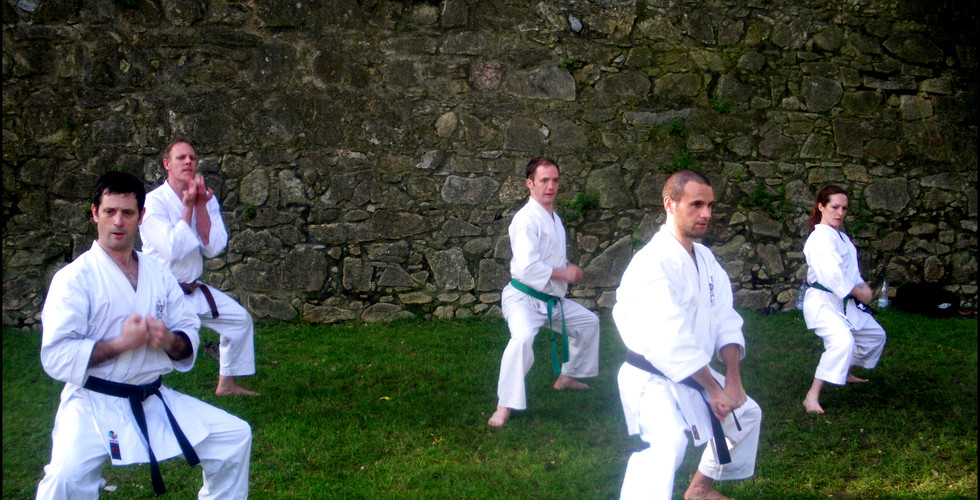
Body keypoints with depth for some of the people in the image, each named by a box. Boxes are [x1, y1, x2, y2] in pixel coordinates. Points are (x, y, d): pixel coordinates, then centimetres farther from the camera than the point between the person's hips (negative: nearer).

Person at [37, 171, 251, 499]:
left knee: (234, 435, 4)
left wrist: (170, 341, -12)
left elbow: (189, 335, 11)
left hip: (154, 402, 6)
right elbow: (56, 356, -16)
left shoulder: (158, 273, 8)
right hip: (94, 405, -5)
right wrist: (121, 343, -21)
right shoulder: (75, 278, -9)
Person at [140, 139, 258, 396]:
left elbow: (213, 248, -9)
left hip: (193, 291, 7)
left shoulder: (206, 199, 3)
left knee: (240, 319, 10)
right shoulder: (154, 201, -15)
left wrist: (201, 206, -16)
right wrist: (189, 206, -20)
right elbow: (172, 249, -27)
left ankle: (227, 383, 26)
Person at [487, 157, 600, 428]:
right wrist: (563, 273, -19)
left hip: (552, 299, 10)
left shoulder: (554, 218, 11)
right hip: (524, 298, -10)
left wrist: (569, 267, 5)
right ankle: (504, 406, -28)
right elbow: (527, 267, -30)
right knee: (523, 337, -36)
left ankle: (567, 377, 41)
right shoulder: (526, 219, -20)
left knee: (589, 322, 24)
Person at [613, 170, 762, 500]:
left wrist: (733, 379, -9)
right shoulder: (653, 262, -24)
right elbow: (670, 341, -30)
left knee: (747, 414, 26)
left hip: (695, 375, 10)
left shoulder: (705, 258, 6)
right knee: (668, 442, -34)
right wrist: (714, 388, -22)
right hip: (653, 381, -10)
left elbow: (725, 319, 3)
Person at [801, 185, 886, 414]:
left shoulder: (842, 237, 14)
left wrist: (862, 286, 2)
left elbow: (850, 271, 21)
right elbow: (832, 275, -29)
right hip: (823, 302, -10)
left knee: (875, 335, 25)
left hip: (845, 303, 10)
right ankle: (812, 396, -31)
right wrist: (858, 292, -19)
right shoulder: (821, 237, -19)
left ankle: (845, 374, 45)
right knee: (843, 341, -34)